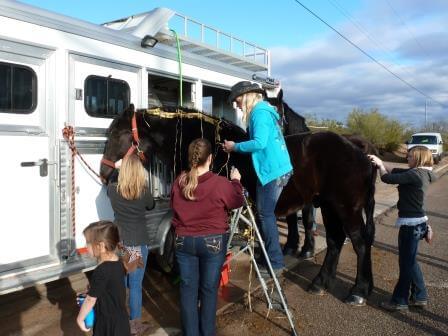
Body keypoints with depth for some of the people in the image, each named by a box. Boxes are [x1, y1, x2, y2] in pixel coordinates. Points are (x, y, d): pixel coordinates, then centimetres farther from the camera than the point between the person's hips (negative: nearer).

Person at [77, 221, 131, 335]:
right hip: (119, 316, 8)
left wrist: (80, 318, -4)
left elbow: (91, 299, -18)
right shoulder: (117, 263, -3)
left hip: (109, 321, -8)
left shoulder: (101, 272, -29)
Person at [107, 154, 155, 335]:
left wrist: (124, 163, 21)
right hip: (138, 243, -3)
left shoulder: (112, 189, -8)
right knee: (135, 285, 7)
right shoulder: (144, 191, -13)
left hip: (119, 242, 3)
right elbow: (150, 206, 9)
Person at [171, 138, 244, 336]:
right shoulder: (220, 183, -15)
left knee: (188, 289, 11)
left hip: (184, 241, 3)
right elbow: (238, 202, 2)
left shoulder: (179, 183, -4)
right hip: (213, 241, -2)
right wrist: (235, 181, 15)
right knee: (209, 289, 11)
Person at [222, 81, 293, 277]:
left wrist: (235, 147, -11)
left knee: (265, 214, -3)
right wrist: (238, 147, 14)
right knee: (266, 213, 16)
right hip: (279, 169, 10)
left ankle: (275, 263, 6)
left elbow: (260, 143, -23)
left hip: (272, 171, -10)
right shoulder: (264, 111, 17)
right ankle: (269, 253, 28)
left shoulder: (260, 113, -12)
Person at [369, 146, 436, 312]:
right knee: (410, 261, 19)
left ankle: (400, 300, 16)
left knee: (406, 263, 3)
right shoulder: (421, 173, 8)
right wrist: (379, 162, 6)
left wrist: (380, 165, 0)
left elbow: (388, 178, -18)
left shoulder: (415, 175, -20)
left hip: (411, 224, -9)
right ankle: (420, 296, 31)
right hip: (416, 222, 9)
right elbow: (395, 171, 14)